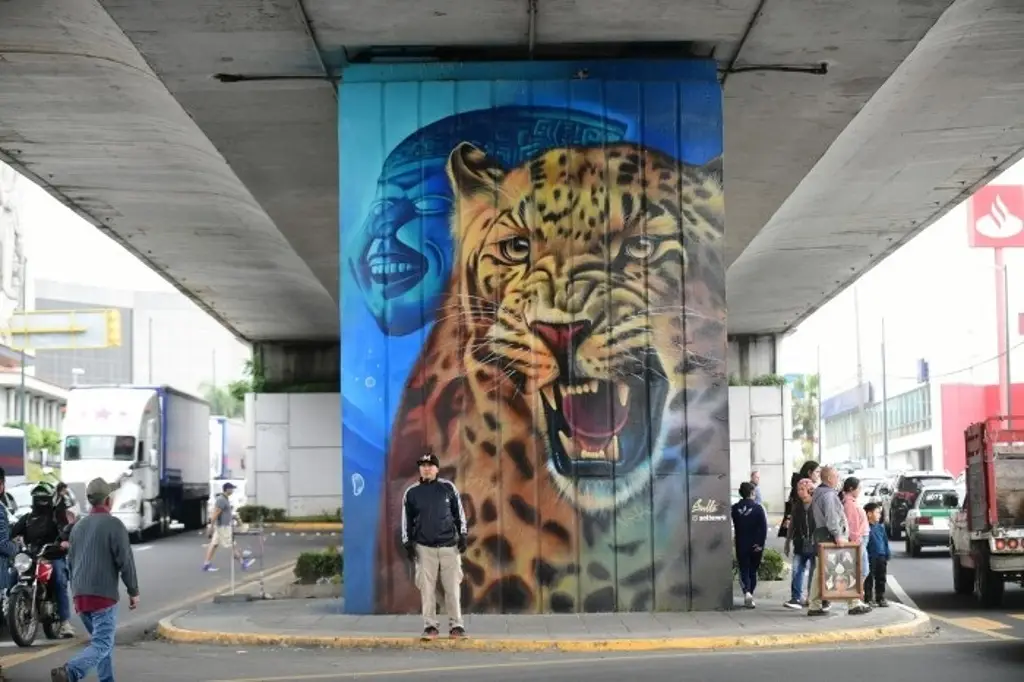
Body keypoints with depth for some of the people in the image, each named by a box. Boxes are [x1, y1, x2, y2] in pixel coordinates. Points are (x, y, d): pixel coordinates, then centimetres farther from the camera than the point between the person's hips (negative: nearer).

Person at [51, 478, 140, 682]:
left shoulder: (78, 526, 13)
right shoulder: (113, 525, -8)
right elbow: (125, 561, -10)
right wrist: (133, 592, 0)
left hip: (81, 596, 7)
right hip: (104, 595, -7)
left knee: (102, 640, 20)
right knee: (102, 644, -11)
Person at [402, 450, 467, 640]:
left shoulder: (448, 488, 4)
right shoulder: (411, 492, 4)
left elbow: (459, 512, 8)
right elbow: (406, 519, 8)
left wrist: (462, 536, 3)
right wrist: (408, 544, 2)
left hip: (449, 545, 0)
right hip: (424, 547, 0)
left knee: (452, 587, -2)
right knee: (427, 588, -1)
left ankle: (456, 625, 4)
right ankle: (430, 625, 7)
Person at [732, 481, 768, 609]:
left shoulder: (734, 508, -2)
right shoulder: (758, 508, -8)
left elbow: (731, 526, 4)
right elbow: (763, 527, -13)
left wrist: (733, 542, 14)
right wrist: (760, 544, -11)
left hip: (741, 545, 1)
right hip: (755, 546, -1)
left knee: (744, 570, 4)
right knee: (753, 571, 13)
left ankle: (746, 592, -18)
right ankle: (750, 594, 13)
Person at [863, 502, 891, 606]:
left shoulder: (880, 527, 9)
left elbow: (886, 542, 14)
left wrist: (887, 556, 11)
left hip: (881, 558, 6)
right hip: (870, 558, -6)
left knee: (881, 579, 10)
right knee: (869, 579, 1)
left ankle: (880, 598, 18)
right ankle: (869, 599, 7)